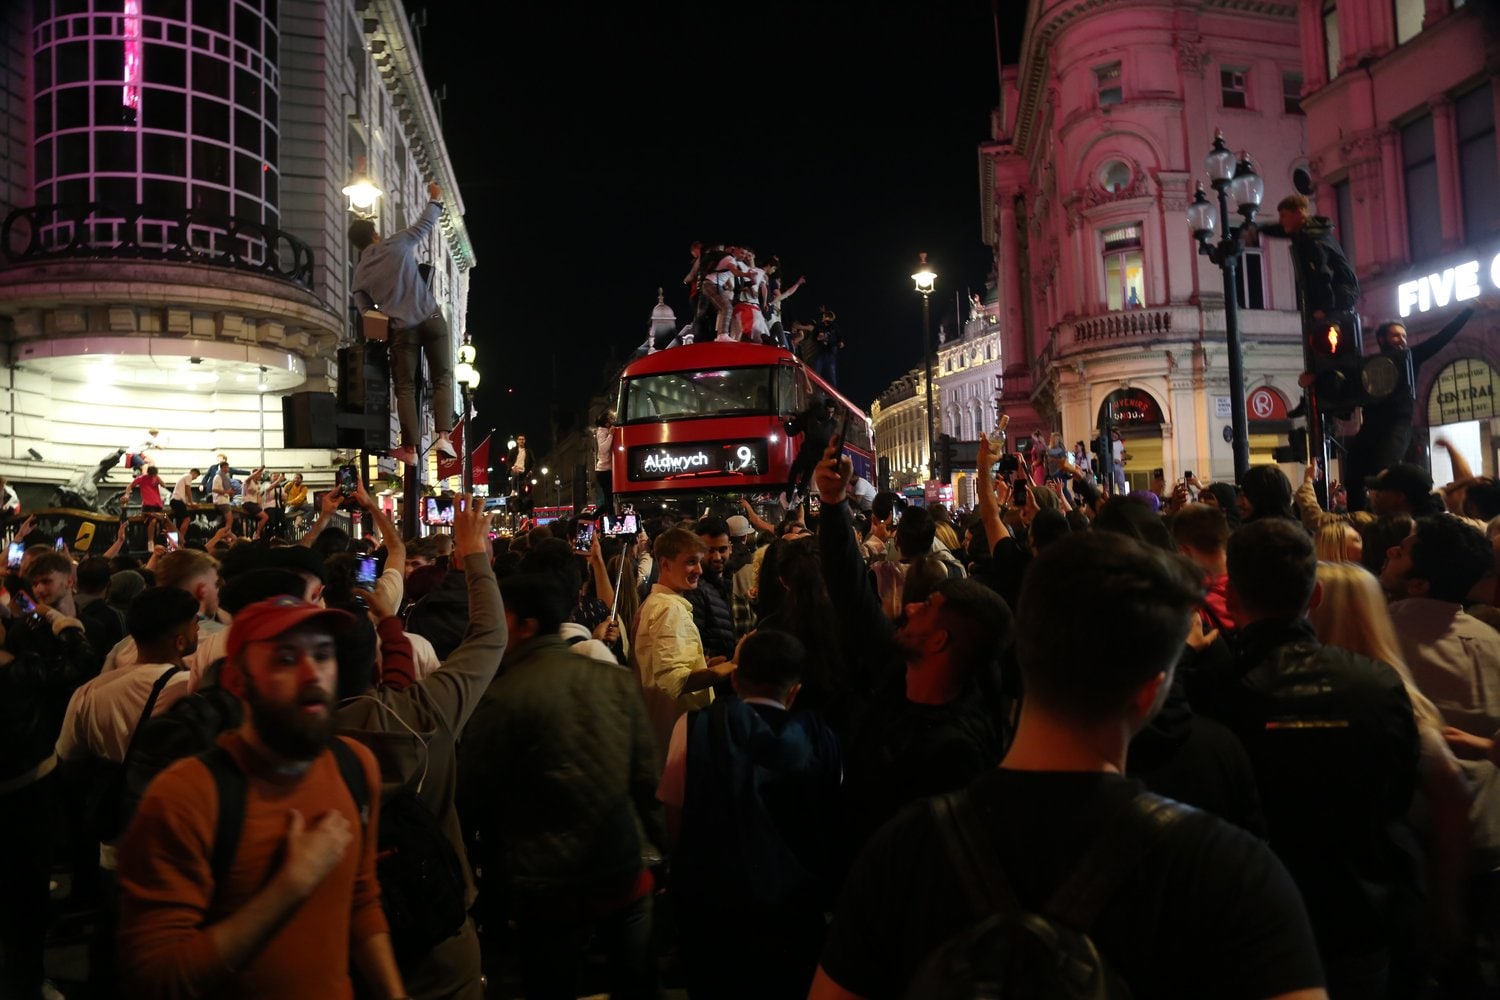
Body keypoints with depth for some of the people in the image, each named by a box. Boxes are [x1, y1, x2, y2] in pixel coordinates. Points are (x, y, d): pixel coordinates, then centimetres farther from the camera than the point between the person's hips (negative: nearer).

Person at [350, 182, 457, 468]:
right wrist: (435, 200, 31)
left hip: (402, 329, 1)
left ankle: (410, 447, 1)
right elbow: (426, 224, 16)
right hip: (431, 319, -1)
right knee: (442, 379, 4)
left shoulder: (360, 275, 8)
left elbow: (367, 314, 9)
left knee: (405, 387, 6)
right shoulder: (396, 244, 3)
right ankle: (443, 435, -11)